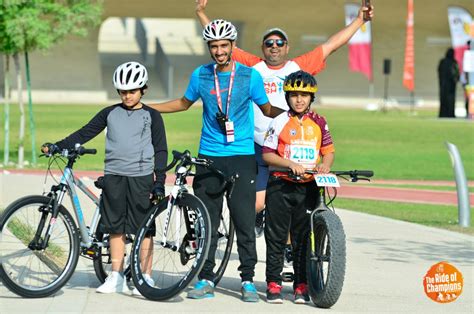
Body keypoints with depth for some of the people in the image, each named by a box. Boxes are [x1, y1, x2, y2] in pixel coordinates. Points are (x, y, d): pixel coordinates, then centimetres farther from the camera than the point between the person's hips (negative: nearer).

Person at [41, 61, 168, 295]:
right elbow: (85, 133, 9)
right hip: (114, 176, 3)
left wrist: (159, 181, -6)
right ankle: (116, 277, 13)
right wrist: (58, 147, -2)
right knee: (116, 227, 6)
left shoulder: (151, 116, 2)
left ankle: (145, 277, 5)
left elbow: (160, 150, 2)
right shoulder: (110, 113, 9)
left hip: (141, 177, -3)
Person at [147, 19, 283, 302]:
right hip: (209, 158, 2)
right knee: (207, 221, 3)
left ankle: (248, 280, 4)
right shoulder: (201, 75, 5)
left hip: (242, 157, -2)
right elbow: (184, 103, 22)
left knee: (245, 221, -4)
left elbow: (268, 110, 9)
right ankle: (206, 279, 10)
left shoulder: (250, 75, -1)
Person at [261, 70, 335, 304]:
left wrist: (325, 165, -10)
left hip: (308, 187, 2)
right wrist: (290, 164, -19)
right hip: (281, 185, -2)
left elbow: (328, 151, 12)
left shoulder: (318, 123, 6)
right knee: (276, 236, 1)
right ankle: (273, 283, 7)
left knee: (304, 236, 5)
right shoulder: (280, 122, -2)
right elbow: (267, 154, -5)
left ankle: (301, 285, 11)